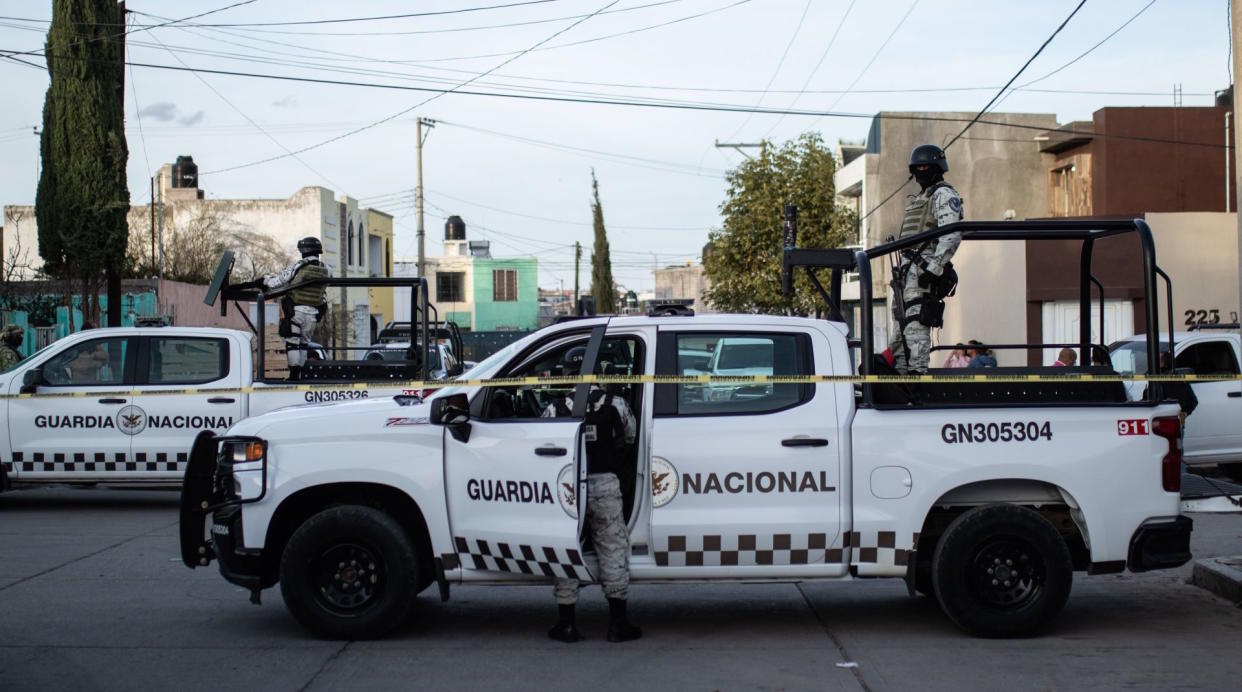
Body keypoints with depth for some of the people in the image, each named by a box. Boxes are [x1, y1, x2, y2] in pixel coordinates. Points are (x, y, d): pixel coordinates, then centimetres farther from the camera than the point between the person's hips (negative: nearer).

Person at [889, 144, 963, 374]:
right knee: (899, 328, 9)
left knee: (916, 326, -16)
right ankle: (899, 373, 12)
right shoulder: (917, 199, 28)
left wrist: (934, 268, -23)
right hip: (906, 270, 10)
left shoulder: (944, 195, -3)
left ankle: (917, 372, -20)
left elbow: (951, 236, -16)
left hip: (924, 269, -10)